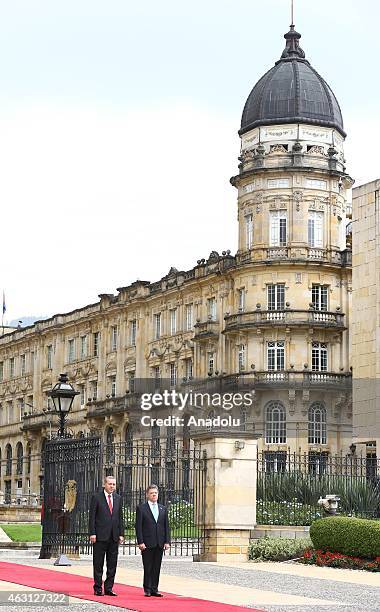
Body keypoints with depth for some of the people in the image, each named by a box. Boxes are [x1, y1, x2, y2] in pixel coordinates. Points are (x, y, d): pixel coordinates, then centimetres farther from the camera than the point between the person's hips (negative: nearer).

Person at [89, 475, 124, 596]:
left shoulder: (118, 498, 12)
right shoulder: (96, 497, -2)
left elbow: (120, 517, 13)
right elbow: (92, 517, -4)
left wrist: (121, 534, 6)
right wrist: (92, 533, -11)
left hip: (114, 536, 4)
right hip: (100, 536, -4)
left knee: (112, 564, 6)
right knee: (98, 564, 1)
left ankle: (108, 588, 12)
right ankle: (98, 588, 8)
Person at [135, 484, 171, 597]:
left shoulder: (163, 509, 14)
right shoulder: (141, 508, 0)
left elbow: (166, 526, 12)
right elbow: (138, 527, -4)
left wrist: (167, 541, 3)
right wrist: (140, 542, -12)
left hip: (159, 544, 4)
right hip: (147, 543, -4)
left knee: (157, 568, 5)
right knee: (148, 568, 0)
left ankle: (154, 589, 10)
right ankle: (147, 590, 7)